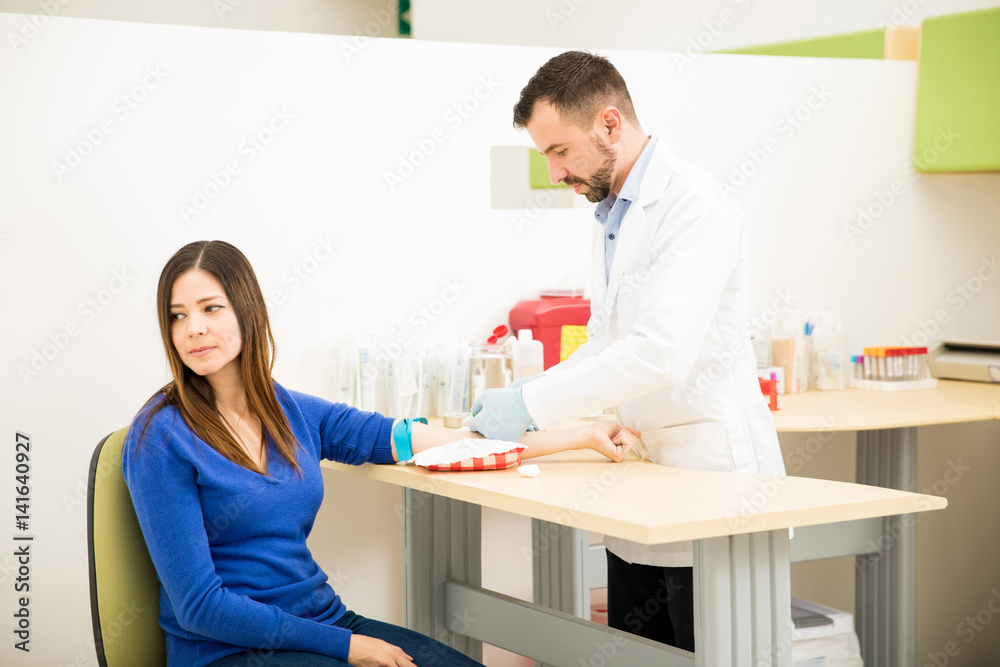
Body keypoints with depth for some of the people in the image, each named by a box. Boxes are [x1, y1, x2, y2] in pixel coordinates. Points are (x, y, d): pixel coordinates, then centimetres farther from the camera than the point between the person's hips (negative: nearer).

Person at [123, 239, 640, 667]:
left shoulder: (295, 414, 6)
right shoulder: (162, 437, -10)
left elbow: (417, 441, 9)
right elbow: (199, 605, -13)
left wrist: (583, 436, 10)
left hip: (324, 620, 5)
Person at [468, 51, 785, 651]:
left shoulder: (696, 206, -15)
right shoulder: (612, 216, 16)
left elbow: (663, 350, -26)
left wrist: (533, 403, -22)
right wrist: (516, 398, 7)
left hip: (712, 473, -9)